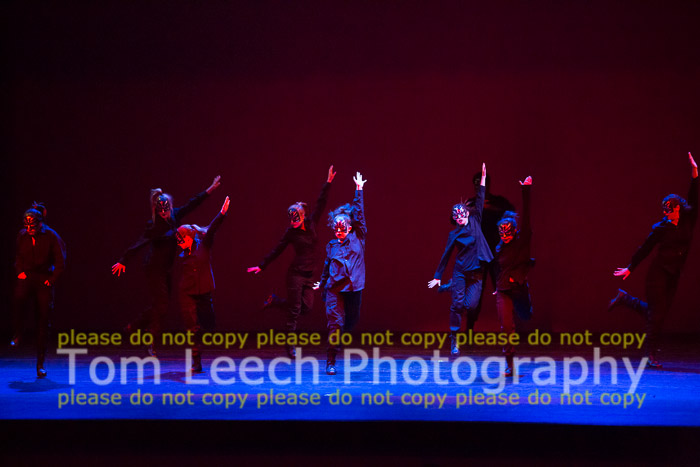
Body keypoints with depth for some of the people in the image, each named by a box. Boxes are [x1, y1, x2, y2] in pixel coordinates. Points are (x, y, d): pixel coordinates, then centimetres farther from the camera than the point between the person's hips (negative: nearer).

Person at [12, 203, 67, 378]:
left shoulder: (51, 236, -6)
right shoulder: (22, 235, 4)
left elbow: (60, 262, 0)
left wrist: (51, 280, -6)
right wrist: (20, 272, 5)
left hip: (44, 278, -2)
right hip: (27, 276, 2)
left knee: (44, 320, -2)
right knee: (19, 298, -33)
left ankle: (40, 363, 5)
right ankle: (17, 334, -9)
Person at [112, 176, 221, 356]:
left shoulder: (174, 216, 0)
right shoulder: (154, 226, -19)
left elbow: (192, 204, 9)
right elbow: (138, 244, -23)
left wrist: (210, 189, 12)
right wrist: (123, 261, -26)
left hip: (166, 269, 7)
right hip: (155, 268, -7)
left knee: (159, 304, 14)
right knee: (160, 305, -6)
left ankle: (134, 326, 30)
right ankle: (153, 343, 1)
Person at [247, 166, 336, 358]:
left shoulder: (311, 223, 4)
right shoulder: (291, 232, -5)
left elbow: (321, 204, 8)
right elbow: (277, 250, 1)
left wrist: (328, 183, 6)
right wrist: (261, 266, 1)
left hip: (309, 275, 5)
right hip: (296, 273, -5)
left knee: (306, 307, 2)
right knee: (294, 311, -4)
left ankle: (275, 301, 22)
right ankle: (290, 346, 3)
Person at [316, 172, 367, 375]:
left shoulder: (357, 238, 6)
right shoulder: (331, 245, 10)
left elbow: (359, 214, 3)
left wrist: (359, 190, 3)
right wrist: (322, 284, 29)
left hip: (354, 287, 1)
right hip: (335, 288, -1)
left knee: (352, 321, 10)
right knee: (335, 322, -10)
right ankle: (330, 362, -10)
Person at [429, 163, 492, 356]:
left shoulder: (475, 222, 7)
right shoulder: (454, 235, 3)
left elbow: (479, 201, 4)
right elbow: (446, 255, 6)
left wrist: (483, 179, -1)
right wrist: (438, 276, 5)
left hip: (476, 272, 1)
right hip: (460, 272, -1)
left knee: (471, 305, -11)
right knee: (457, 304, -8)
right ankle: (453, 339, -1)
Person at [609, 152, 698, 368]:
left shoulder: (687, 222, 6)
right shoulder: (661, 228, -4)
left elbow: (693, 200, 0)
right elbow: (645, 249, 3)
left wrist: (694, 175, -8)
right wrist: (630, 268, 8)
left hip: (673, 275, 5)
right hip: (658, 272, -5)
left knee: (658, 311, 10)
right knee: (656, 313, -6)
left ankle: (624, 298, 30)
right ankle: (652, 354, 2)